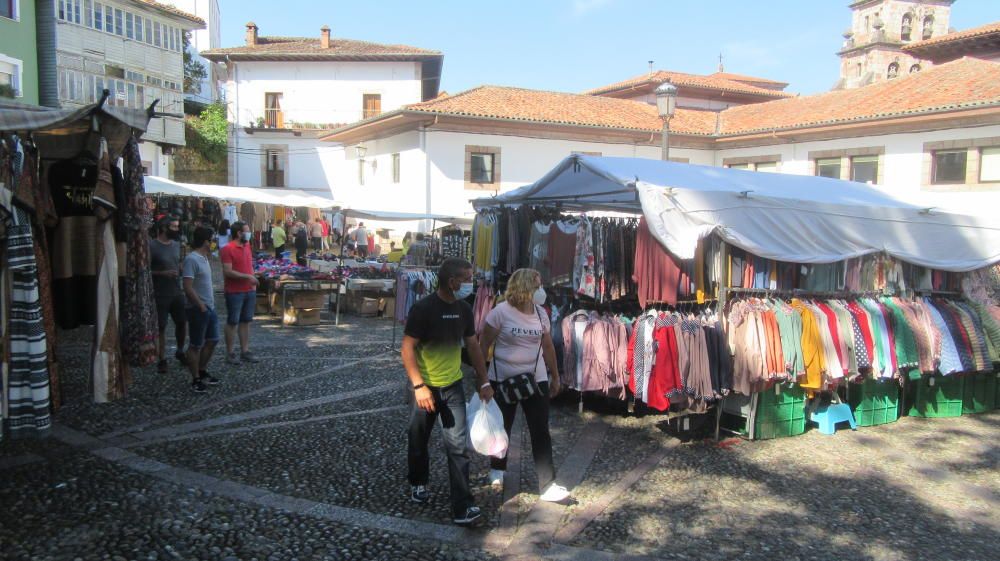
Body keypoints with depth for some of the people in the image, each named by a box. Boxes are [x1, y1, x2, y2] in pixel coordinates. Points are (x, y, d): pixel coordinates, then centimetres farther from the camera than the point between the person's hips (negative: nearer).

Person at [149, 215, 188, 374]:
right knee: (161, 328, 2)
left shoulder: (176, 244, 8)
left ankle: (180, 352, 31)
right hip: (160, 294, -6)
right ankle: (162, 360, 13)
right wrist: (163, 273, -23)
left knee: (182, 322, 11)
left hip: (177, 292, 6)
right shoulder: (152, 246, -12)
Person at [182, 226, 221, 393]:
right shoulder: (191, 259, -18)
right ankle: (196, 379, 12)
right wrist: (201, 306, -19)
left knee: (212, 340, 16)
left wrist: (211, 303, 14)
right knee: (196, 345, 2)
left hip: (209, 307, 9)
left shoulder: (204, 257, 10)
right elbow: (188, 287, -23)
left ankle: (202, 372, 30)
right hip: (198, 309, -9)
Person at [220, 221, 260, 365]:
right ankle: (230, 353, 10)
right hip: (234, 292, -7)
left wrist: (253, 283, 12)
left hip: (249, 291, 7)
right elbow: (228, 272, -20)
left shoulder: (247, 246, 10)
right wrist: (247, 276, -20)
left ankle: (245, 351, 19)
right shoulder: (228, 249, -14)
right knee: (232, 322, 1)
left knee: (246, 321, 11)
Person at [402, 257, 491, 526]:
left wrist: (483, 381, 11)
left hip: (453, 387, 4)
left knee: (458, 447, -3)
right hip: (426, 388, -4)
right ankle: (418, 483, 42)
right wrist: (418, 386, -24)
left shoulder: (463, 309, 2)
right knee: (419, 441, 16)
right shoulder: (423, 308, -16)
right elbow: (407, 348, -17)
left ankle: (462, 508, 0)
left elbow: (472, 346, 12)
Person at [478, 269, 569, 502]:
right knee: (502, 427, 15)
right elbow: (484, 345, -8)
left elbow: (548, 347, 11)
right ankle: (497, 469, 39)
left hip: (535, 380, 3)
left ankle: (547, 485, 2)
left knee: (541, 431, -2)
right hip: (503, 379, -3)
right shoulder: (501, 312, -12)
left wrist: (555, 377, 15)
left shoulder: (541, 313, 2)